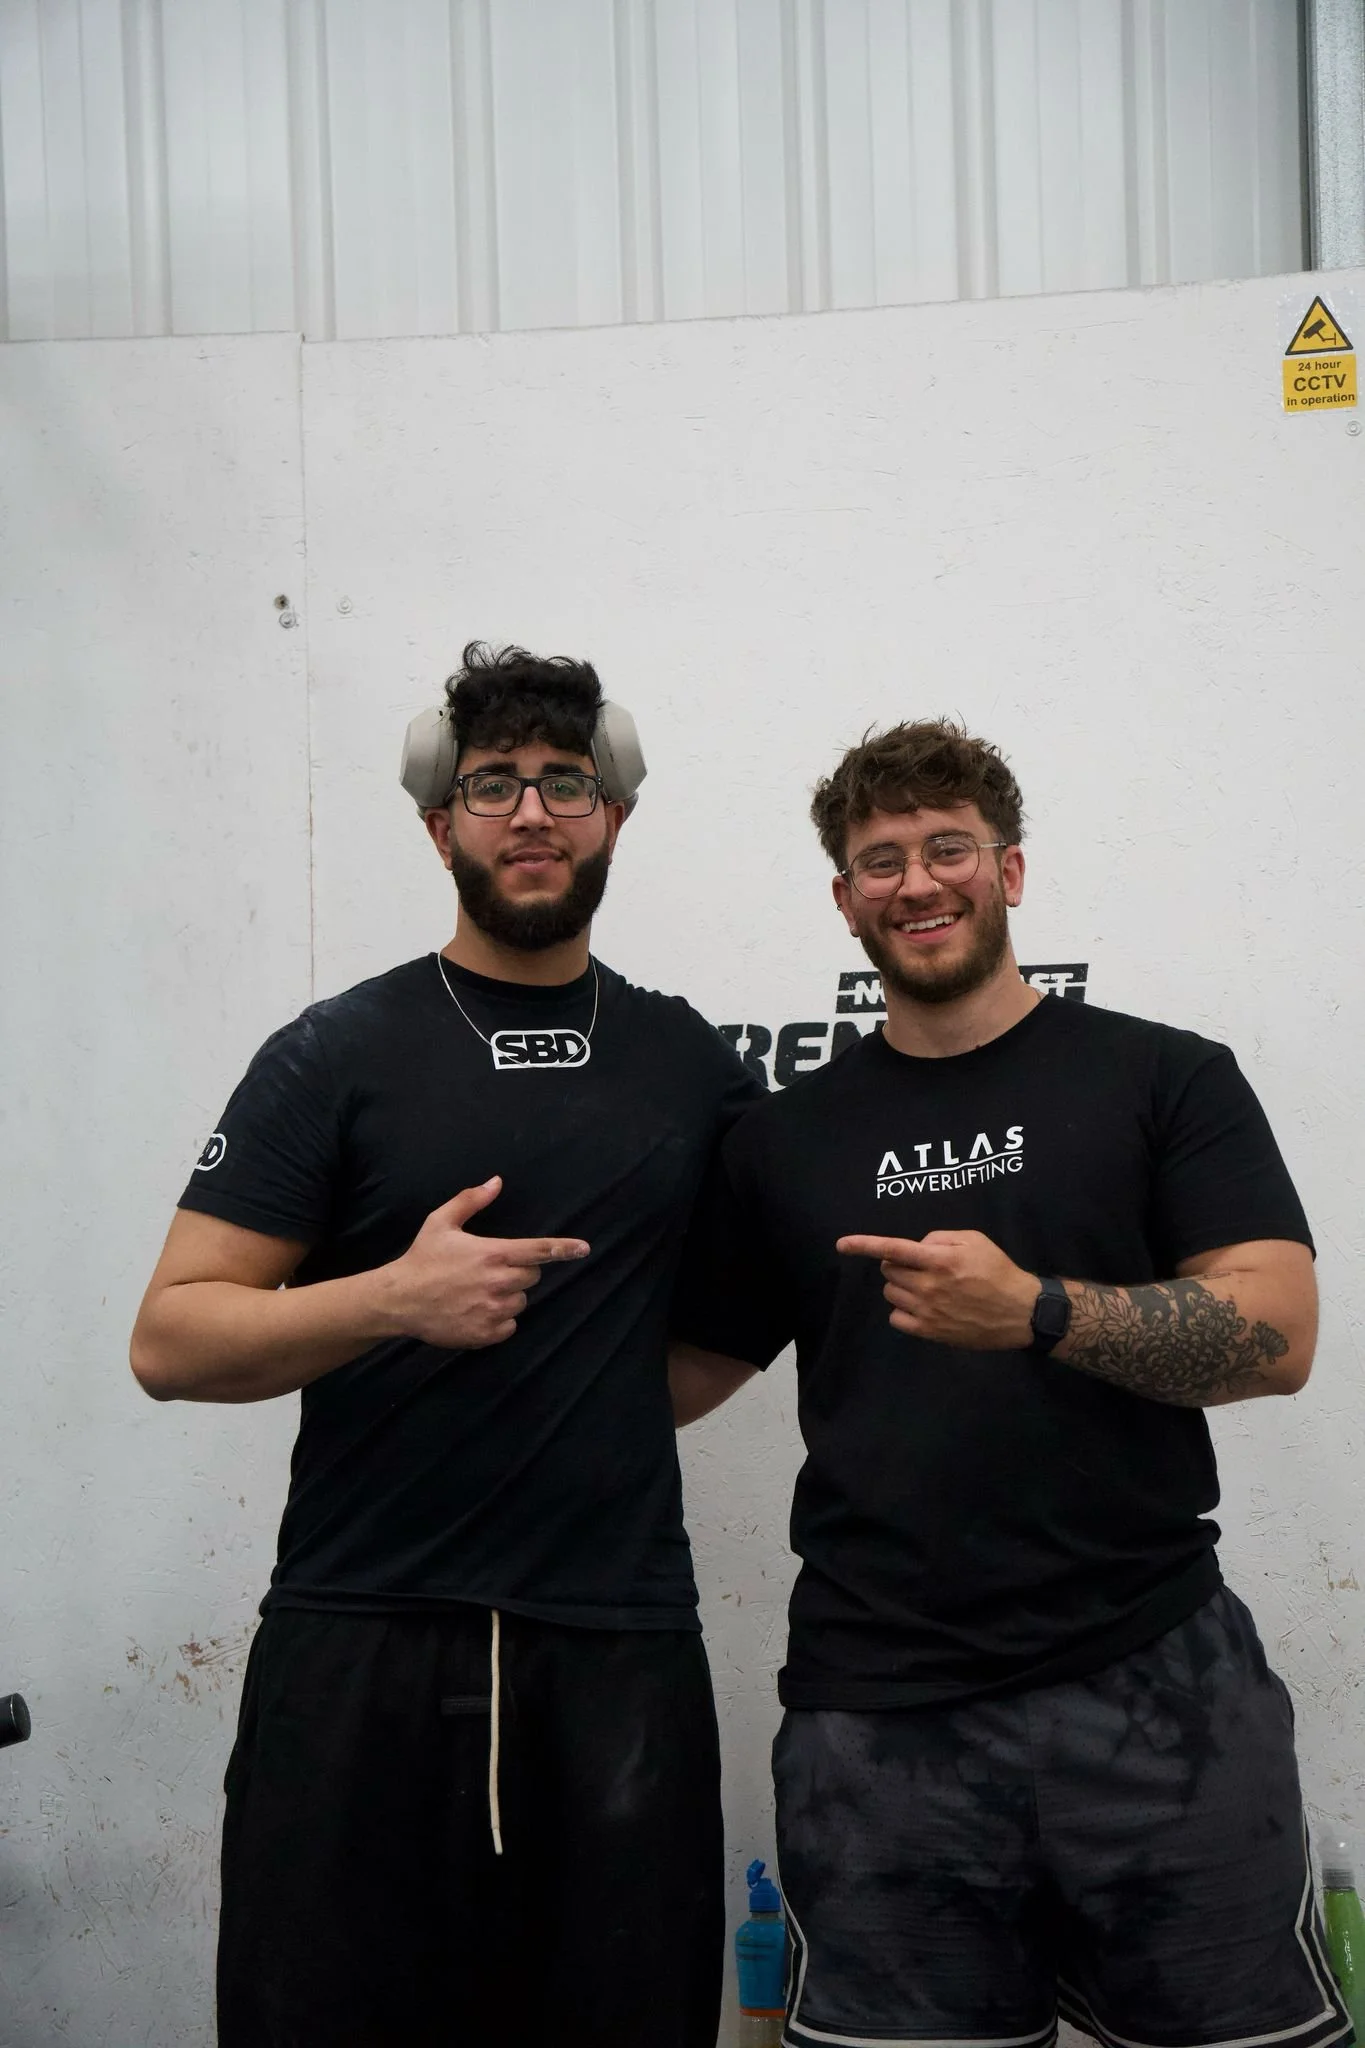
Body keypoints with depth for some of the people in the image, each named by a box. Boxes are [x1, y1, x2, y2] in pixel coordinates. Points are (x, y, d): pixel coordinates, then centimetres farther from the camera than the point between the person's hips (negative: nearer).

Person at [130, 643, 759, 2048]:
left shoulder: (689, 1062, 10)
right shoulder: (338, 1056, 0)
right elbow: (170, 1342, -5)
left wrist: (603, 1411, 9)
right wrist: (395, 1301, -19)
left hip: (621, 1651, 3)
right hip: (363, 1653, -2)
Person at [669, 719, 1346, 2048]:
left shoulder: (1163, 1081, 3)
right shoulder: (786, 1139, 11)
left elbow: (1278, 1335, -8)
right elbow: (685, 1373, 14)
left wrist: (1037, 1312, -21)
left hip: (1153, 1685, -1)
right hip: (879, 1714, 2)